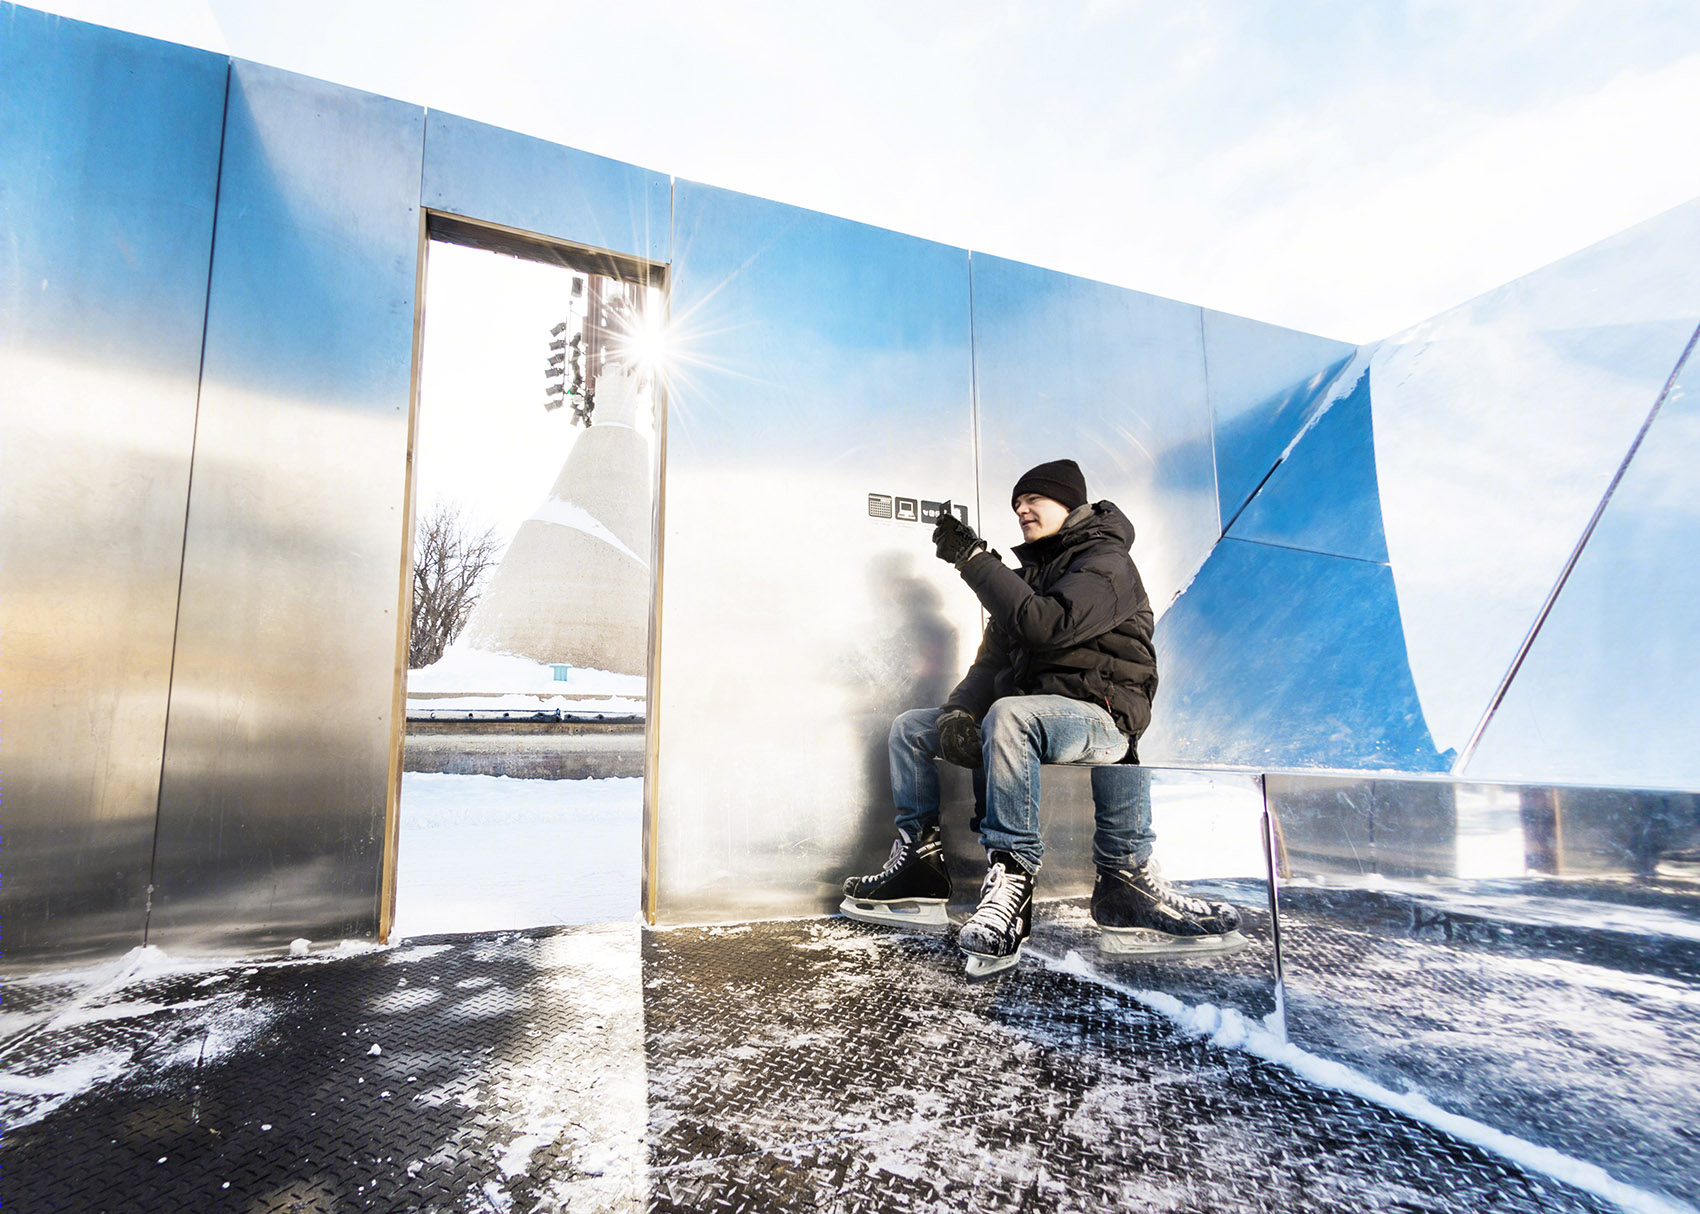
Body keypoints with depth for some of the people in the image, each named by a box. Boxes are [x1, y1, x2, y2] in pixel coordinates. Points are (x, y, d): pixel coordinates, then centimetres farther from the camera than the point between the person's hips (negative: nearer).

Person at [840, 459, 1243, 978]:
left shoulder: (1106, 562, -4)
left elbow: (1046, 626, -23)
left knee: (1008, 714, -40)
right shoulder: (1027, 573, 21)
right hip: (1029, 712, 9)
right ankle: (920, 861, -2)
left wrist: (973, 558, -18)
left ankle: (1011, 874, -33)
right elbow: (992, 660, 14)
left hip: (1097, 715, -8)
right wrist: (960, 710, -6)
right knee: (910, 727, 3)